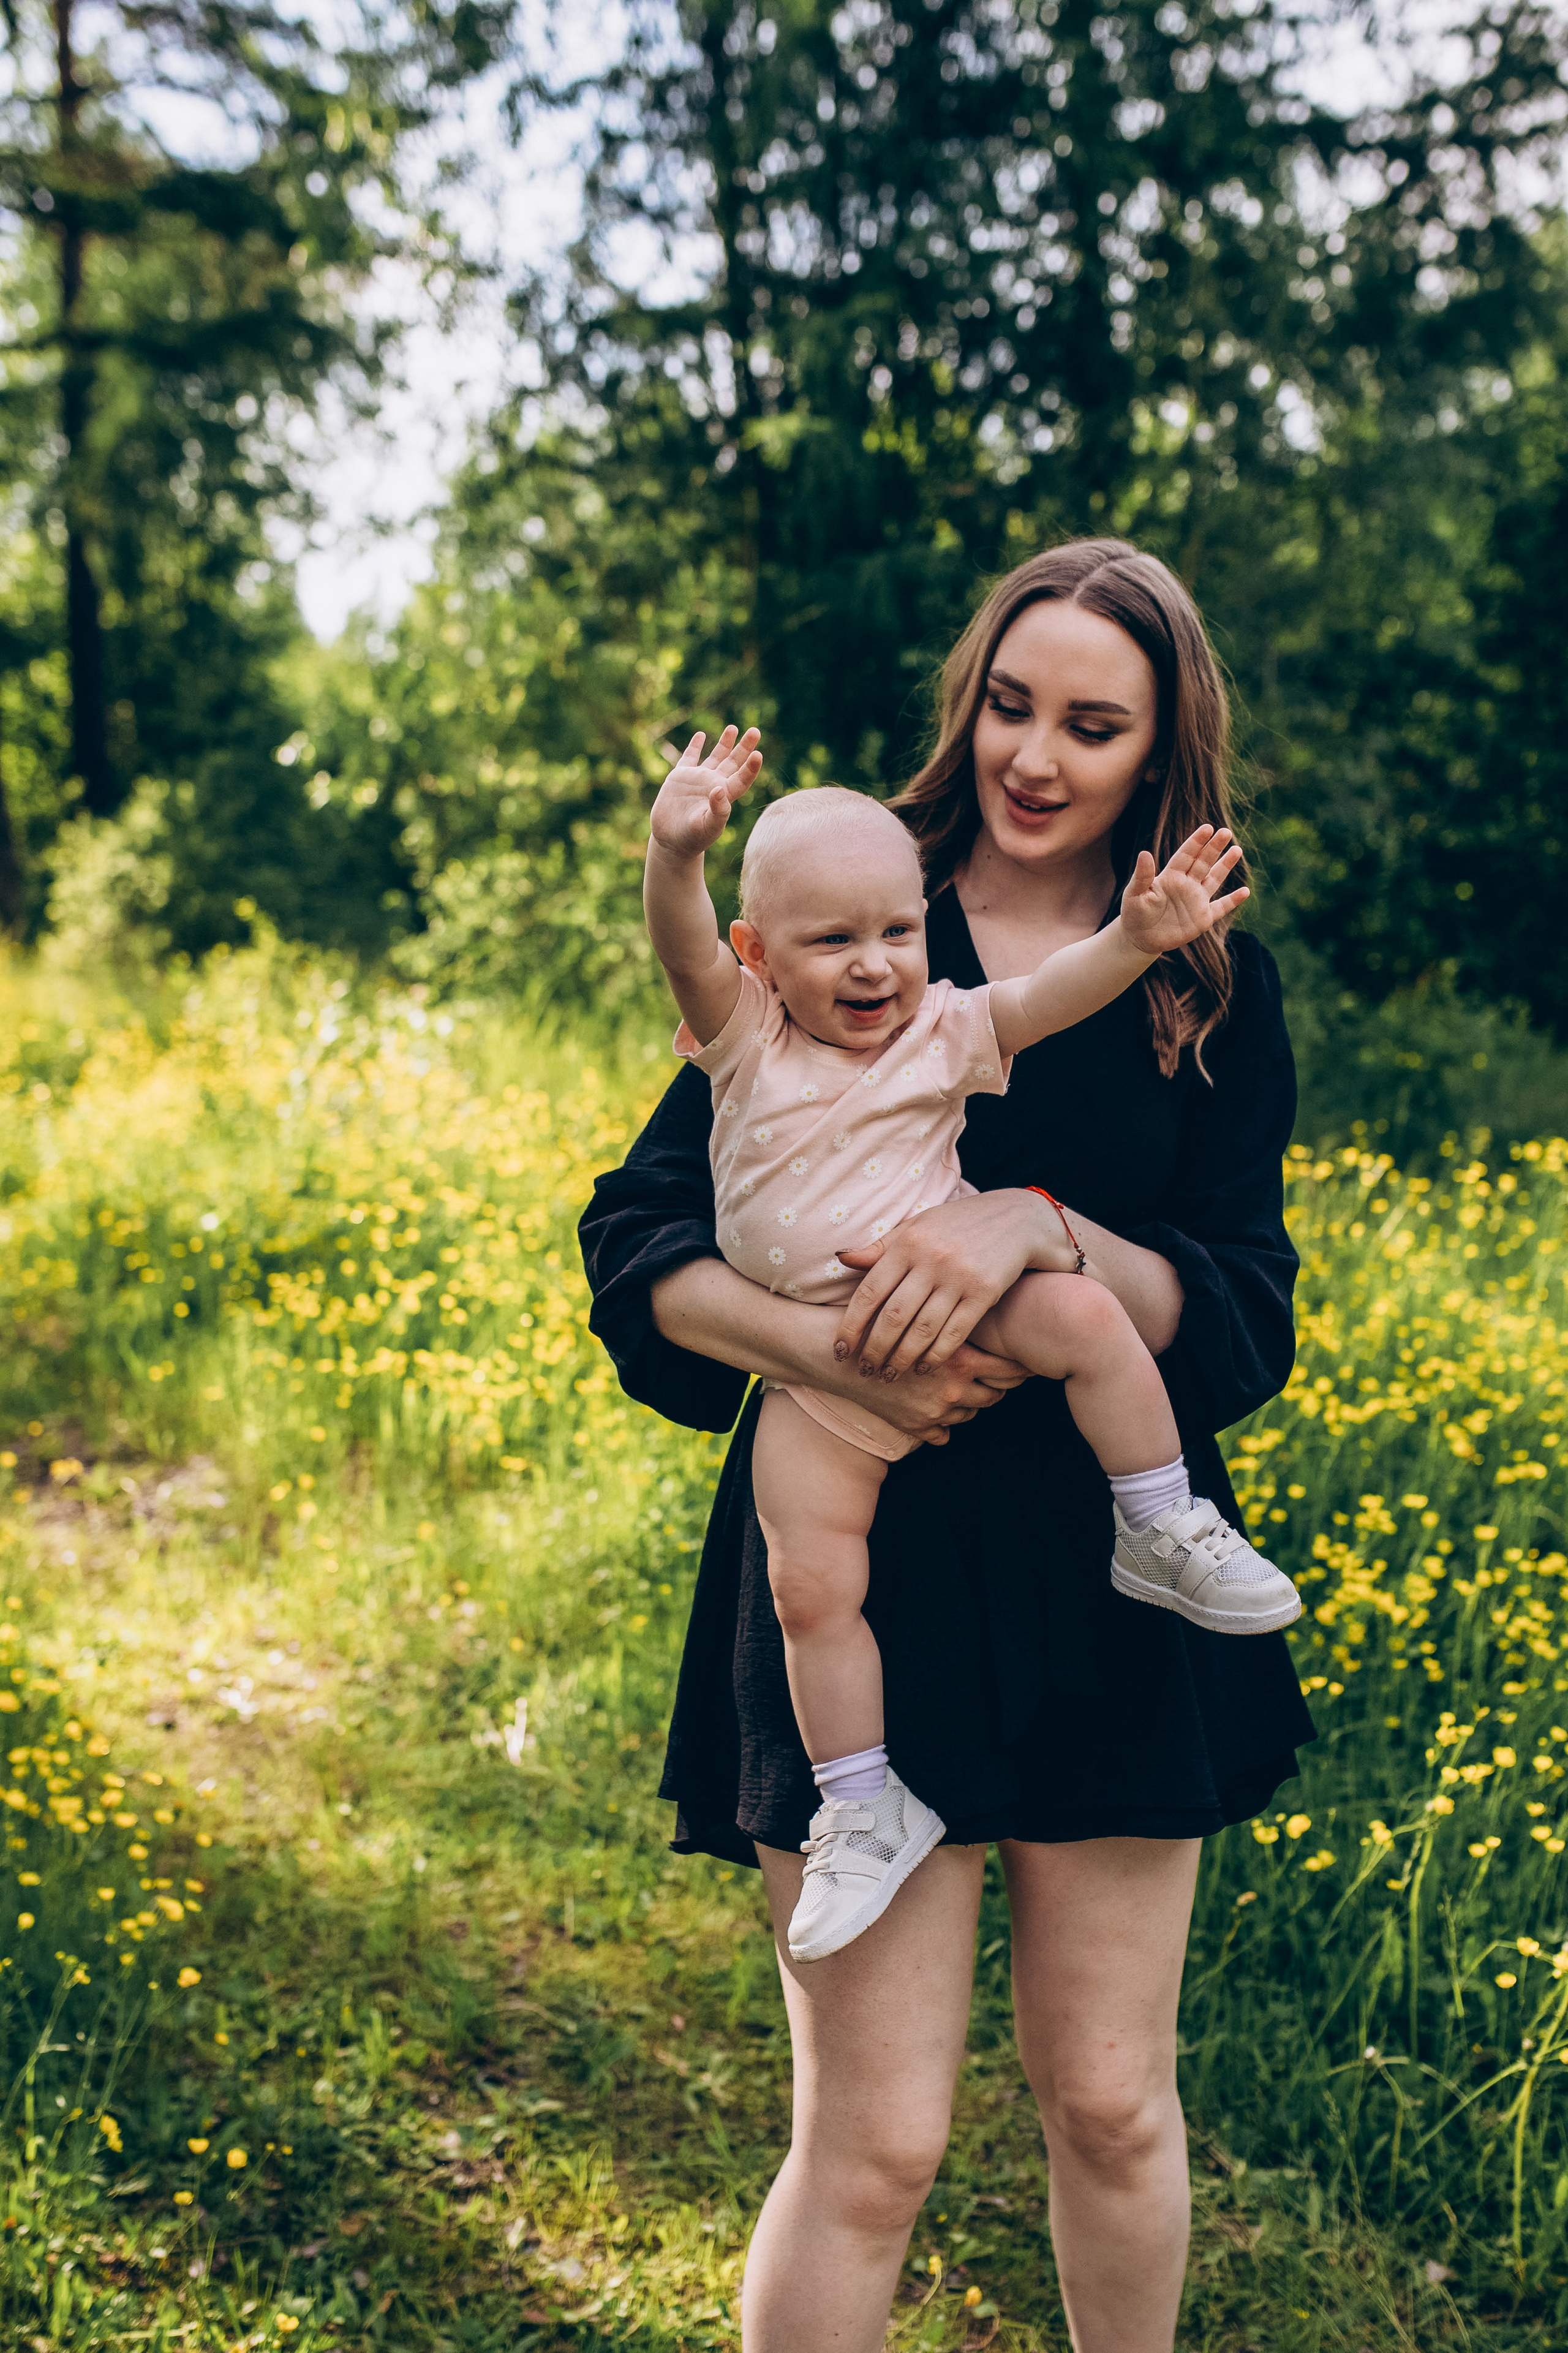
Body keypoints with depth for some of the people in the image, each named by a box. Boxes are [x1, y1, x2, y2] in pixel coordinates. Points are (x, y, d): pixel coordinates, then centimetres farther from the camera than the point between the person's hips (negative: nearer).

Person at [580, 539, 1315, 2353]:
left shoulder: (1211, 993, 5)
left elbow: (1242, 1323, -4)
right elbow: (638, 1236, -4)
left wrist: (1038, 1226, -23)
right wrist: (821, 1346, -22)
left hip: (1107, 1588, 2)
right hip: (864, 1576, -2)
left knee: (1113, 2101, 14)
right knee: (875, 2142, 0)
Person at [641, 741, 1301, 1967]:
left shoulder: (945, 1031, -1)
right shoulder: (748, 1040, -5)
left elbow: (1046, 993, -16)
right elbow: (685, 948, -23)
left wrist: (1135, 937, -35)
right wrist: (675, 852, -44)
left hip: (957, 1308, 0)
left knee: (1084, 1316, -27)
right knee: (810, 1586, -7)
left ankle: (1162, 1535, -5)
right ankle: (866, 1808, 11)